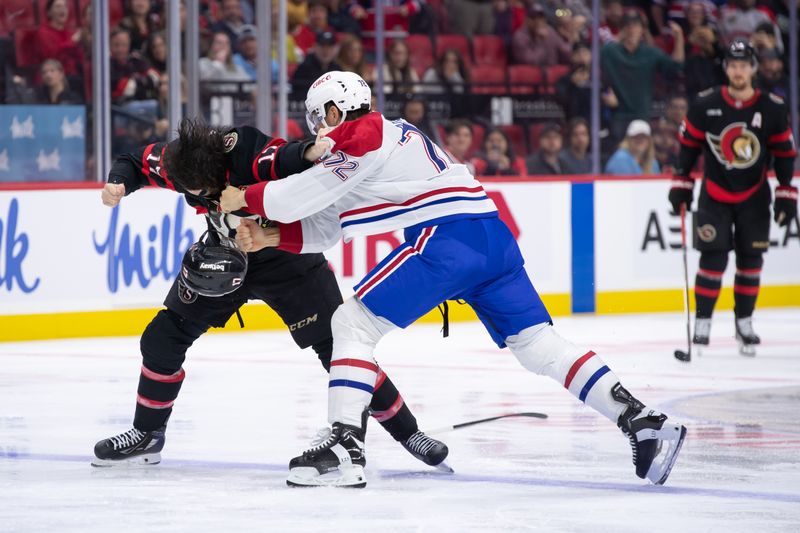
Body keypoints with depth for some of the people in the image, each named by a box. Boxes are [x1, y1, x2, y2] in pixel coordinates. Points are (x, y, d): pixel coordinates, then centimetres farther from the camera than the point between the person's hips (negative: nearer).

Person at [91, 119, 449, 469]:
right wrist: (118, 184, -21)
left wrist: (309, 153, -78)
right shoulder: (178, 161, -20)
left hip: (287, 253, -5)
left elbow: (285, 159, -56)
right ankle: (147, 435, 20)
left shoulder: (250, 155, -36)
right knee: (161, 339, 1)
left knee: (335, 346, -8)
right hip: (222, 254, 5)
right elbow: (135, 163, -1)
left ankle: (406, 431, 4)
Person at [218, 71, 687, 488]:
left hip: (448, 238, -10)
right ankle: (645, 425, 0)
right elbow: (325, 228, 28)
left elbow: (309, 193, -6)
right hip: (493, 239, 10)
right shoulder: (385, 136, 29)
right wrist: (273, 236, 19)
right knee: (538, 343, 8)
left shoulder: (363, 136, 2)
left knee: (354, 322, -3)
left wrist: (247, 199, 9)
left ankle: (345, 448, -13)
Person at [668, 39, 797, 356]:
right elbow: (689, 143, 1)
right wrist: (681, 184, 0)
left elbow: (785, 152, 0)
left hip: (754, 197, 2)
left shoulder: (773, 109, -8)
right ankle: (702, 323, -3)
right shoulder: (705, 105, -10)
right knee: (713, 257, -11)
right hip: (714, 195, -2)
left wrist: (786, 194, -2)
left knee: (751, 260, 4)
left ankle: (744, 323, 16)